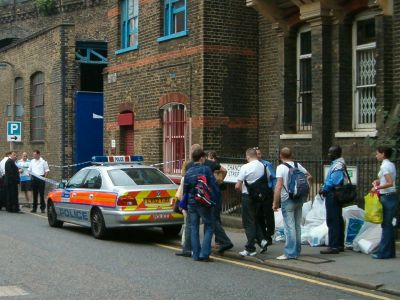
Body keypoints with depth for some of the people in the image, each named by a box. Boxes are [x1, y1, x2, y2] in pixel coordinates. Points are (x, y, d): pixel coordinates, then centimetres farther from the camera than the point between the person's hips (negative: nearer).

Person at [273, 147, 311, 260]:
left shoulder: (281, 167, -12)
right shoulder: (298, 165, 7)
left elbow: (279, 186, -18)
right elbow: (309, 176, 18)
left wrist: (275, 202, -15)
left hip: (287, 200, -6)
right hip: (299, 199, 6)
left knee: (289, 227, -5)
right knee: (297, 226, 14)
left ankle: (290, 253, -5)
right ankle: (297, 251, 21)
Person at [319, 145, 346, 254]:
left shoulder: (337, 165, -16)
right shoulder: (336, 164, 16)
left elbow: (334, 182, -25)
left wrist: (324, 189, -12)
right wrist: (324, 189, 7)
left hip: (332, 196, -11)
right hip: (334, 195, 11)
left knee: (332, 222, -9)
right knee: (338, 220, 14)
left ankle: (333, 246, -7)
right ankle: (340, 245, 21)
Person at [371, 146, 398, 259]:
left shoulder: (385, 166, -15)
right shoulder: (391, 164, 13)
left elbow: (390, 183, -24)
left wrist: (377, 188, -17)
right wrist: (379, 181, 12)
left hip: (387, 198, -9)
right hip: (392, 197, 9)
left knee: (386, 225, -5)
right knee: (389, 225, 12)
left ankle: (383, 252, -1)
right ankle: (390, 251, 17)